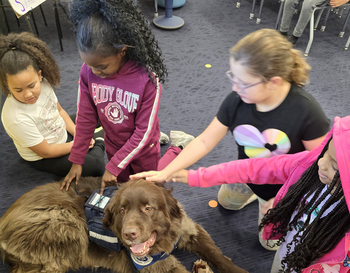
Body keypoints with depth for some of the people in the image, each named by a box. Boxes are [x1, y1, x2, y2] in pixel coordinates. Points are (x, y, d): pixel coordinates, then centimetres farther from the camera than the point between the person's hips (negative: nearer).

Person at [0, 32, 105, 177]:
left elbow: (59, 110, 0)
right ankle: (98, 147, 10)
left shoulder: (43, 84, -19)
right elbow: (46, 152, -25)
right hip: (43, 158, -6)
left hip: (63, 133, 7)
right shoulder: (16, 119, -35)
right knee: (96, 166, -15)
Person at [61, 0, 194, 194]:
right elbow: (85, 118, -9)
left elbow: (143, 132, -26)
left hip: (143, 147, -4)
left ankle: (178, 145, 33)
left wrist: (114, 166, -23)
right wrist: (76, 161, -6)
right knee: (122, 182, 27)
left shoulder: (147, 79, -34)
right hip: (113, 145, 4)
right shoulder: (88, 72, -21)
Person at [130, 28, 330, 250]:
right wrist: (166, 172, -24)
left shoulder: (306, 111, -37)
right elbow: (204, 141, -19)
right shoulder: (236, 101, -26)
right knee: (227, 202, 31)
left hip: (282, 187, -4)